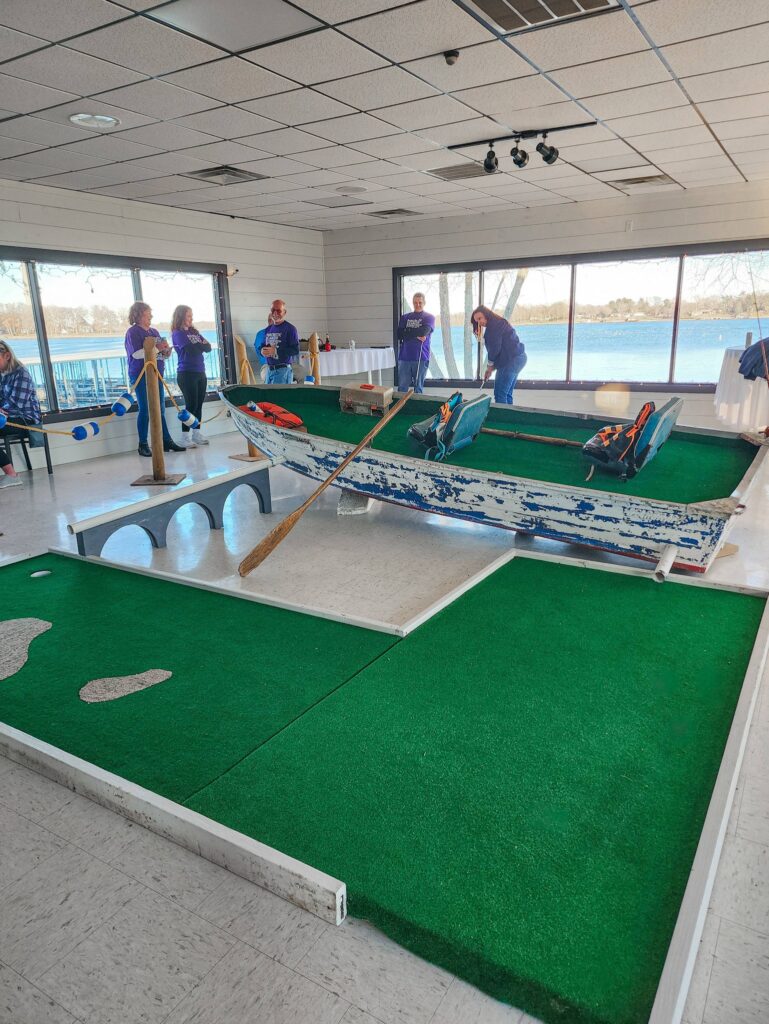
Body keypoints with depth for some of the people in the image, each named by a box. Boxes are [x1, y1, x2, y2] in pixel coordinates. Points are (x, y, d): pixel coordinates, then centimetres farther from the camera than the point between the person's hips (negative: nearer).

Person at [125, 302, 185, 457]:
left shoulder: (154, 332, 16)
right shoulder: (133, 332, -5)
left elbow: (162, 355, 20)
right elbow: (136, 353, -19)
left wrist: (166, 351, -2)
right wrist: (156, 348, -18)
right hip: (141, 376, -7)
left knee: (160, 410, 8)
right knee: (145, 410, -4)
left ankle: (167, 441, 13)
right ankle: (143, 445, 2)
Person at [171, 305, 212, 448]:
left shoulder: (194, 331, 16)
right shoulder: (177, 334, -4)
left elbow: (208, 347, 7)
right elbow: (191, 349, -16)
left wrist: (197, 345, -10)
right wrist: (201, 345, 1)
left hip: (200, 373, 6)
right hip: (186, 373, -6)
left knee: (199, 405, 8)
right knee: (191, 405, -8)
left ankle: (197, 433, 17)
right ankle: (185, 438, -3)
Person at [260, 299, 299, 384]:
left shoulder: (290, 329, -8)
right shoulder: (269, 329, 14)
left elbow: (295, 350, -15)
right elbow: (263, 345, 22)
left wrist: (275, 351, -20)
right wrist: (263, 351, -3)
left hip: (283, 370, -8)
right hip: (269, 370, 8)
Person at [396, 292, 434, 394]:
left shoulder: (429, 317, 7)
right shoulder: (405, 317, 16)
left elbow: (424, 332, -11)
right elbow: (399, 335, 3)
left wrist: (408, 333, -2)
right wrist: (416, 335, -7)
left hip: (421, 357, -2)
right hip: (404, 356, 2)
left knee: (418, 387, 0)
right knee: (402, 388, -2)